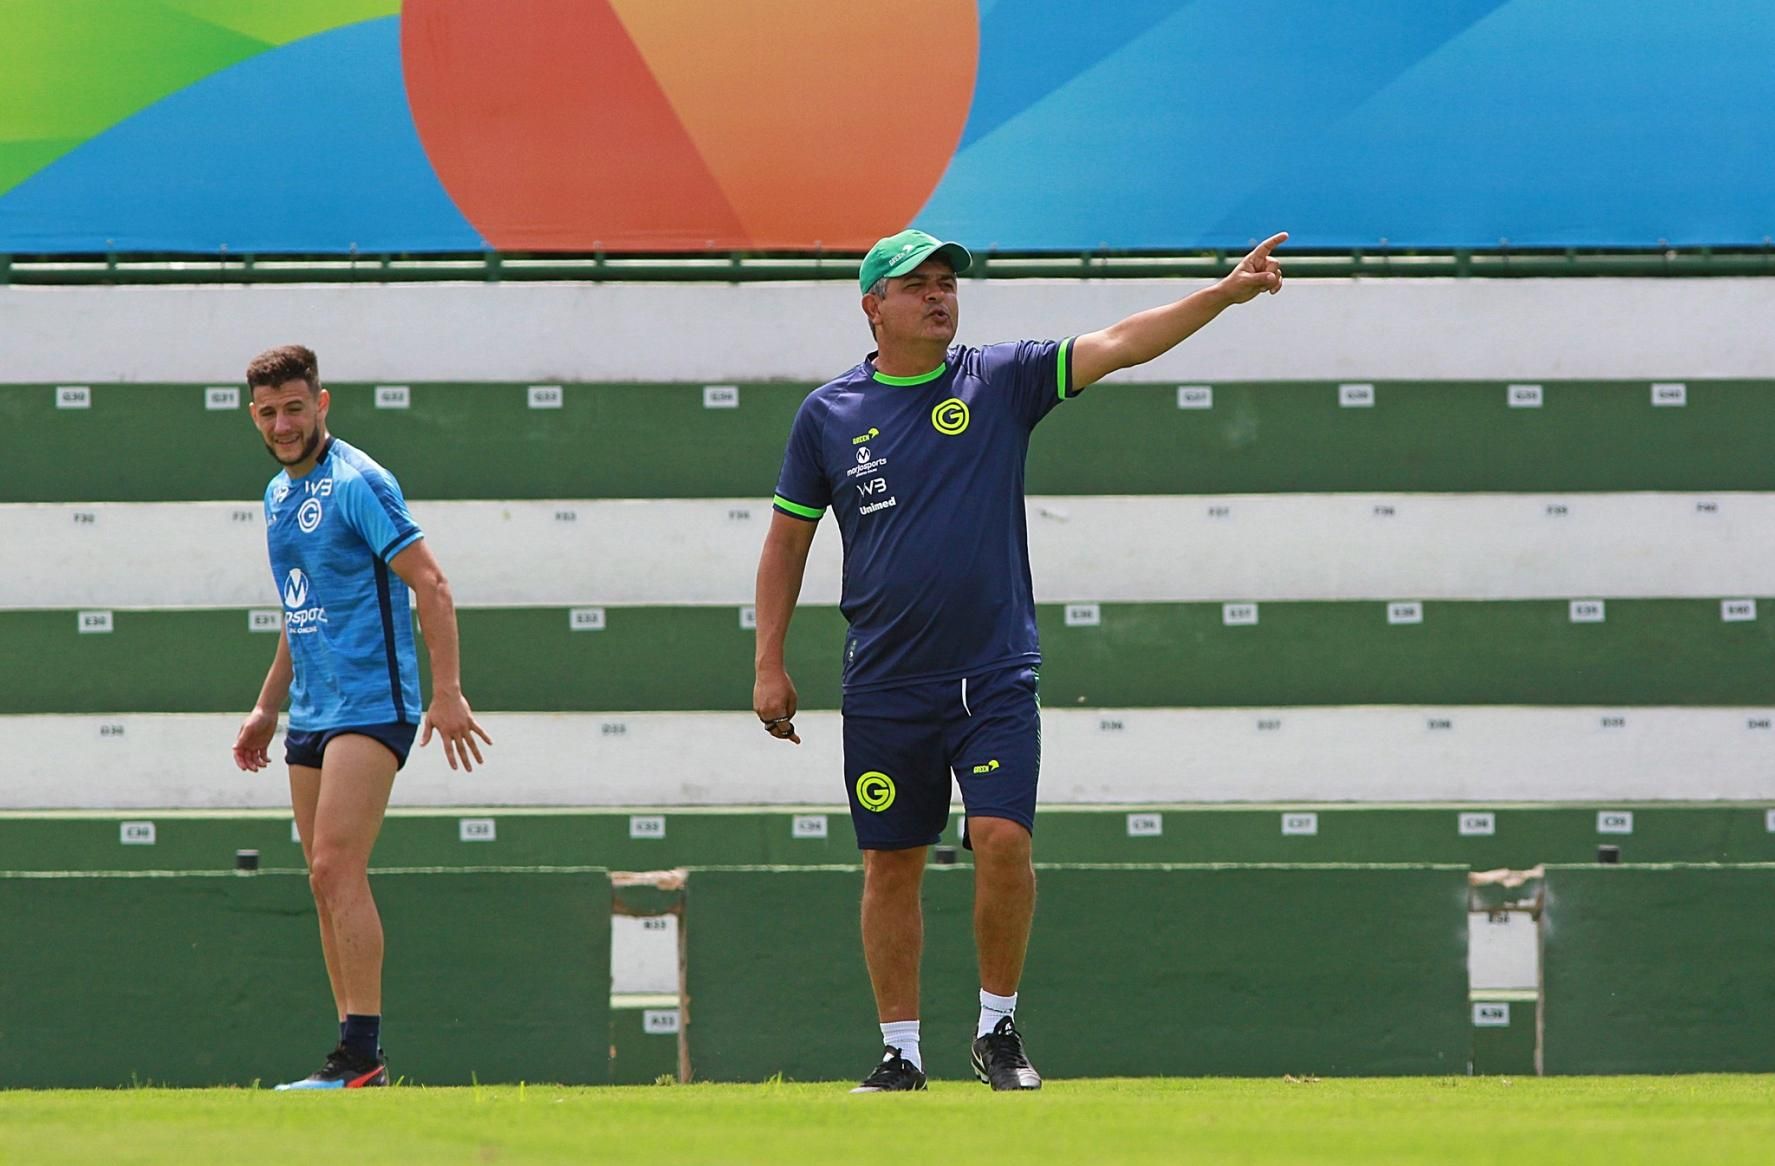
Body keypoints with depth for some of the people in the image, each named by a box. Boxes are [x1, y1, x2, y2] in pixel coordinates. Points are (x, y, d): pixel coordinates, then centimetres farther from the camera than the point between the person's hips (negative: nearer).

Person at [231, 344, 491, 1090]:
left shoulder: (357, 484, -11)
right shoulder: (278, 496, 16)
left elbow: (430, 586, -14)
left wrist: (447, 693, -20)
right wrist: (267, 706, 26)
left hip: (369, 707, -9)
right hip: (310, 716, 9)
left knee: (338, 868, -17)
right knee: (327, 882, 5)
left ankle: (362, 1054, -18)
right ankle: (356, 1055, 7)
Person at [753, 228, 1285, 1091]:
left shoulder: (1002, 380, 2)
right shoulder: (828, 414, 4)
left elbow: (1120, 345, -7)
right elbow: (787, 539, 11)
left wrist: (1227, 293, -19)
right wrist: (769, 665, 6)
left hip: (996, 675, -1)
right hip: (884, 687, 1)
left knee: (1004, 840, -13)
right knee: (891, 865, 4)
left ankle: (997, 1029, 3)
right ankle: (900, 1052, 14)